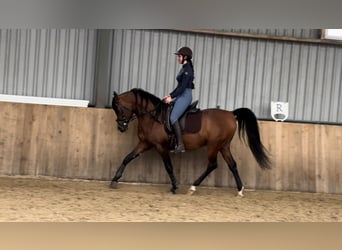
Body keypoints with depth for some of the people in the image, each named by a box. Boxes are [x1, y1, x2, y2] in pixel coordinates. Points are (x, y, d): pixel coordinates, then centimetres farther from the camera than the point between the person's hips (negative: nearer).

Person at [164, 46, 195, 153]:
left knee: (173, 117, -19)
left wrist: (171, 97, -17)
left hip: (185, 96, -10)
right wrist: (170, 95, 15)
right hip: (181, 96, 10)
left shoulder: (187, 69, -14)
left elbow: (183, 87, -19)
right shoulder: (184, 68, 16)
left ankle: (180, 145, -20)